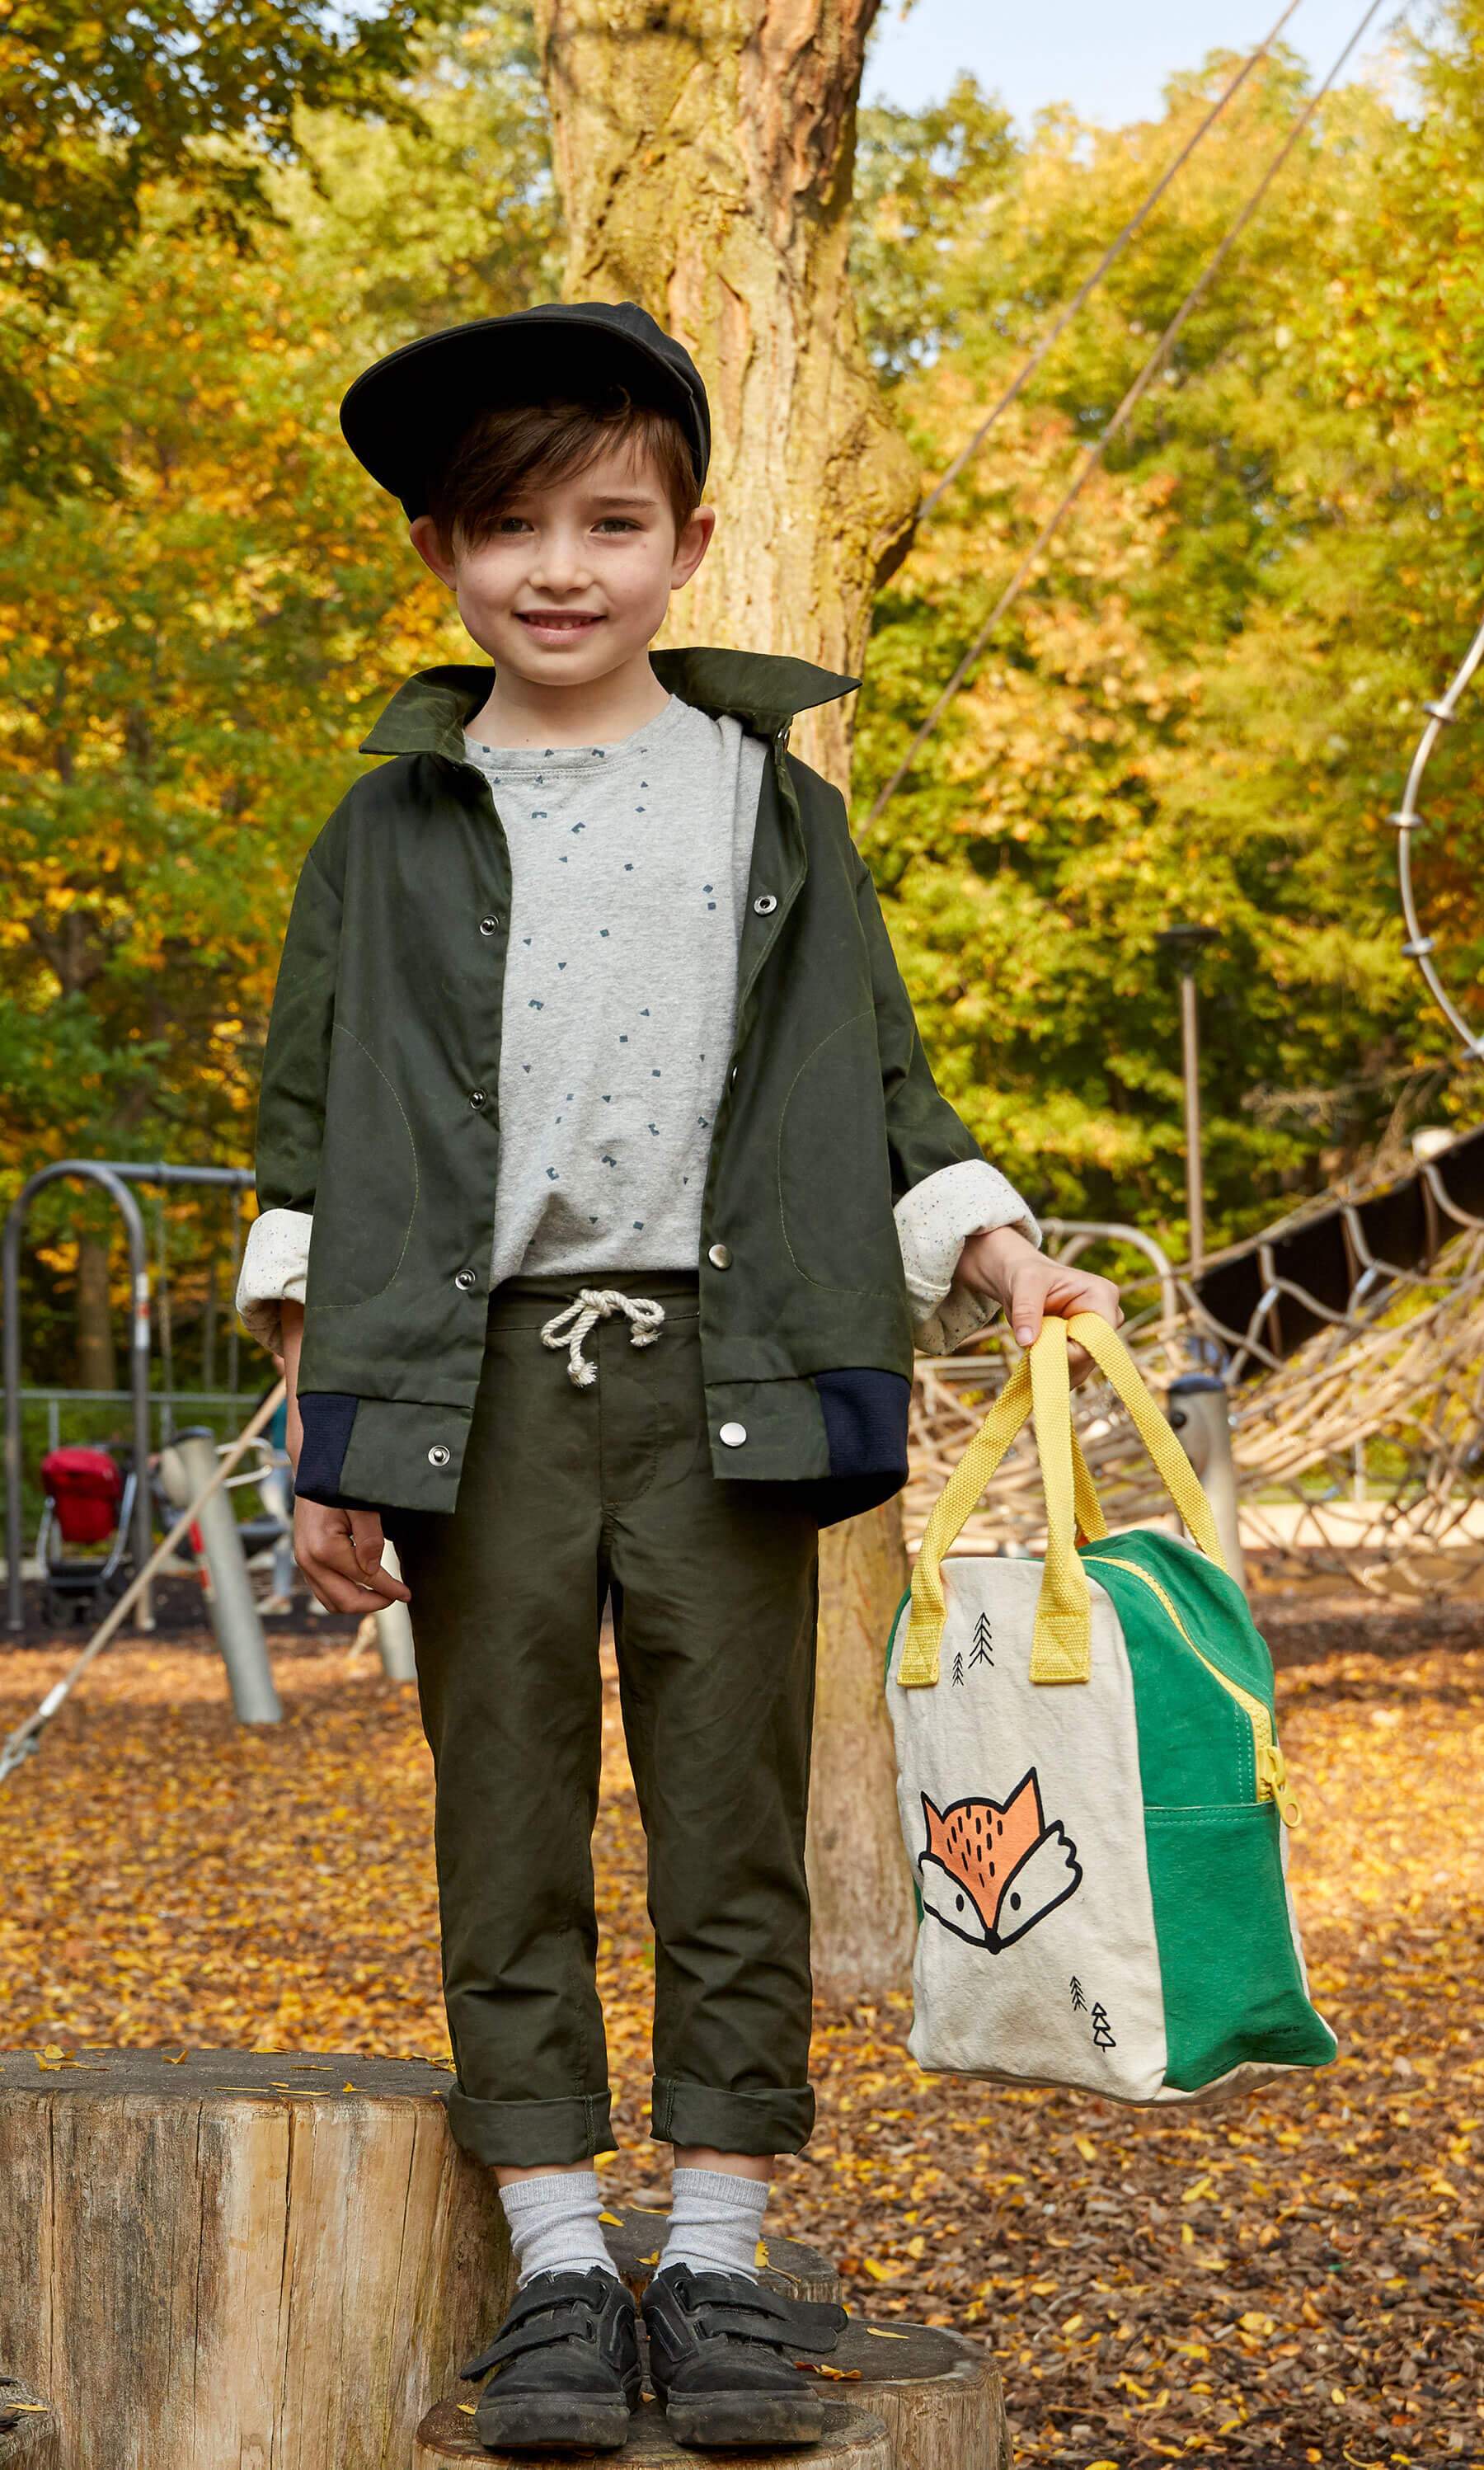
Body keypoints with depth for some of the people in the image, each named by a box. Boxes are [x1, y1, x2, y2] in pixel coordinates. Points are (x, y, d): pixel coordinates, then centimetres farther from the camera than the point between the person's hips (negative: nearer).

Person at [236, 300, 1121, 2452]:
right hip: (484, 1383, 0)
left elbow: (876, 1090, 14)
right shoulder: (395, 834, 8)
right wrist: (323, 1431, 3)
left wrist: (999, 1254, -1)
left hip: (721, 1380, 0)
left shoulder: (774, 808, 10)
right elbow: (311, 1140, 9)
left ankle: (718, 2271, 11)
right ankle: (561, 2276, 11)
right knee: (510, 1838, 3)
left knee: (733, 1830, 2)